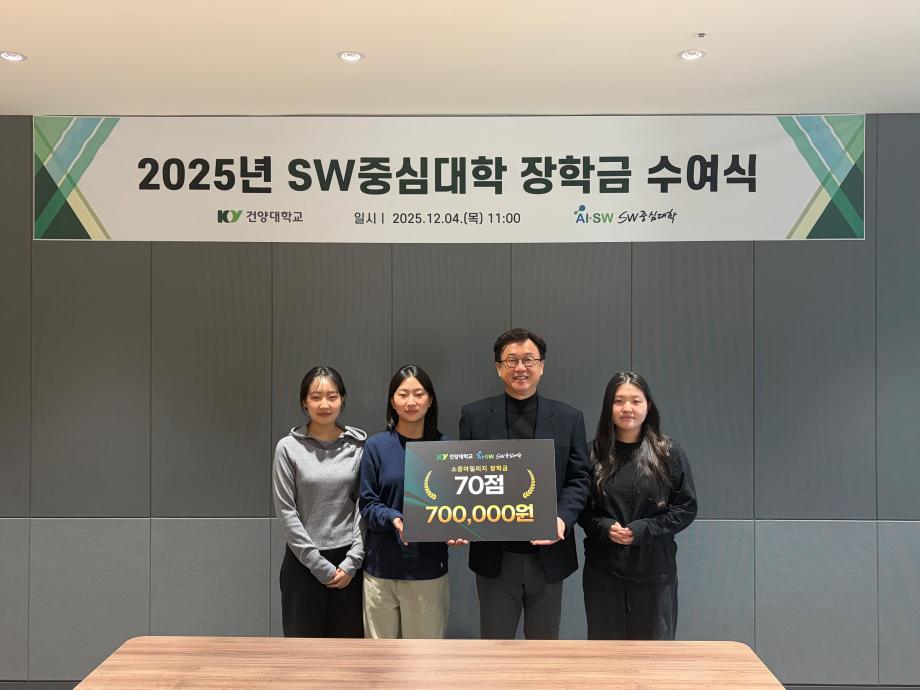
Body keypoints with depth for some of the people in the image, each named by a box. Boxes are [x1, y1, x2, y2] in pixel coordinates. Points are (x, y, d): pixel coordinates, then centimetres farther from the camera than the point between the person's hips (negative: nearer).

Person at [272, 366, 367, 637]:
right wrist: (319, 564, -9)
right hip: (303, 563, -1)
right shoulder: (288, 447, -4)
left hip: (348, 562, 2)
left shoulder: (359, 445, 1)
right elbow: (286, 511, -6)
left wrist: (352, 561, -8)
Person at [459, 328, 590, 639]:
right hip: (495, 555, -1)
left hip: (548, 554, 1)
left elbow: (578, 478, 1)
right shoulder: (475, 415, 2)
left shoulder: (569, 418, 3)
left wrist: (562, 518, -16)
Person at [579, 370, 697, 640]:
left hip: (655, 568, 0)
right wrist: (604, 527, -12)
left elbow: (686, 507, -1)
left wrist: (643, 530, -12)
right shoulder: (593, 453, 1)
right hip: (603, 568, 1)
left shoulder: (669, 452, -1)